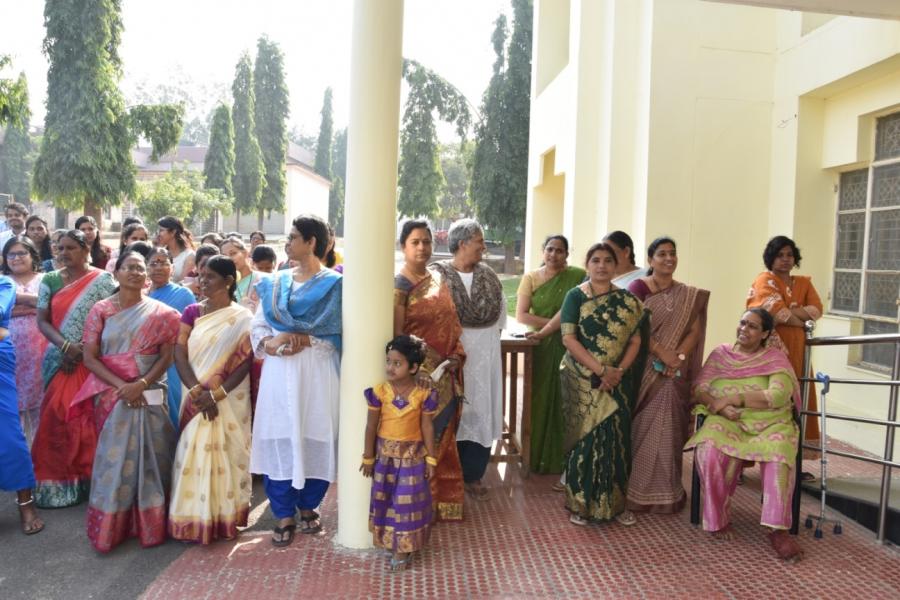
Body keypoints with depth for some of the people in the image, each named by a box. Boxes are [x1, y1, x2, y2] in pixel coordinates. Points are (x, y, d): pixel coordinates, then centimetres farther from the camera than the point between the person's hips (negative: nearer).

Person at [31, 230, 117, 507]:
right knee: (56, 419, 5)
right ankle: (56, 481, 18)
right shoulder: (50, 281, 8)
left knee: (88, 419, -2)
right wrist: (65, 346, -12)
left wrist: (83, 350, -13)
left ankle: (85, 480, 10)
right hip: (58, 360, 4)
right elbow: (42, 321, 4)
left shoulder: (103, 280, -3)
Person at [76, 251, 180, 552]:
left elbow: (166, 356, -2)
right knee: (114, 459, 4)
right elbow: (89, 358, -3)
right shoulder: (101, 310, 2)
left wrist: (141, 384, -15)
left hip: (149, 395, 0)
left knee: (149, 459, 3)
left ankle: (150, 525, 16)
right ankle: (109, 527, 17)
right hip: (111, 395, 0)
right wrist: (120, 385, -13)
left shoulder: (160, 313, 1)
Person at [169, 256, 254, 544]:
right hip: (196, 397, 3)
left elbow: (245, 362, -9)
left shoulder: (243, 318, -3)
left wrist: (216, 393, -19)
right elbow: (180, 354, -2)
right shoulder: (192, 312, 6)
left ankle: (224, 517, 13)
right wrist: (197, 391, -16)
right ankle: (194, 518, 16)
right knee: (194, 453, 4)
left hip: (229, 400, -3)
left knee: (224, 453, 1)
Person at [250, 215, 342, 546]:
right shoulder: (275, 283, 12)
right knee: (279, 441, 3)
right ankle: (284, 515, 16)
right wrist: (272, 343, -12)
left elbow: (338, 334, -8)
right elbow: (257, 328, 8)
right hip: (279, 373, 3)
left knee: (315, 440, 3)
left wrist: (305, 341, -18)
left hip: (317, 374, -3)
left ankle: (307, 506, 24)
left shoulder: (333, 284, 0)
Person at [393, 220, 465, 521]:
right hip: (419, 373, -6)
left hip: (447, 373, 7)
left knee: (443, 436, 15)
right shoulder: (399, 285, -10)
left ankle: (443, 498, 29)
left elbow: (452, 322, 13)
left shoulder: (438, 279, 10)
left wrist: (456, 355, 0)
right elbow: (397, 334, -14)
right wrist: (422, 366, -20)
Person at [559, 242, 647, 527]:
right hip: (582, 381, -3)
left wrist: (618, 371, -13)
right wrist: (601, 369, -18)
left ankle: (614, 502, 19)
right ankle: (579, 502, 13)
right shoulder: (576, 296, -2)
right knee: (584, 436, 2)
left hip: (617, 382, 3)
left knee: (615, 438, 6)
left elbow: (636, 340, 3)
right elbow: (568, 338, -11)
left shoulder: (627, 301, 7)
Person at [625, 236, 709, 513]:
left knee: (668, 429, 4)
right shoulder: (638, 287, -2)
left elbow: (695, 331, 4)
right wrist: (662, 353, -18)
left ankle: (666, 492, 14)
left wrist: (679, 357, -12)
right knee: (642, 429, 0)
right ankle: (637, 490, 10)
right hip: (643, 369, -3)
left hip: (675, 372, 3)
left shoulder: (689, 296, 11)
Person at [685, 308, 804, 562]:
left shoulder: (775, 358, 5)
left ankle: (777, 529, -27)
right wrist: (718, 405, -17)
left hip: (769, 424, -1)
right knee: (709, 450, -32)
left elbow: (778, 395, -12)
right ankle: (719, 518, -14)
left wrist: (732, 398, -16)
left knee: (778, 454, -35)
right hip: (726, 421, 1)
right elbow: (699, 388, 4)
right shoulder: (721, 353, 13)